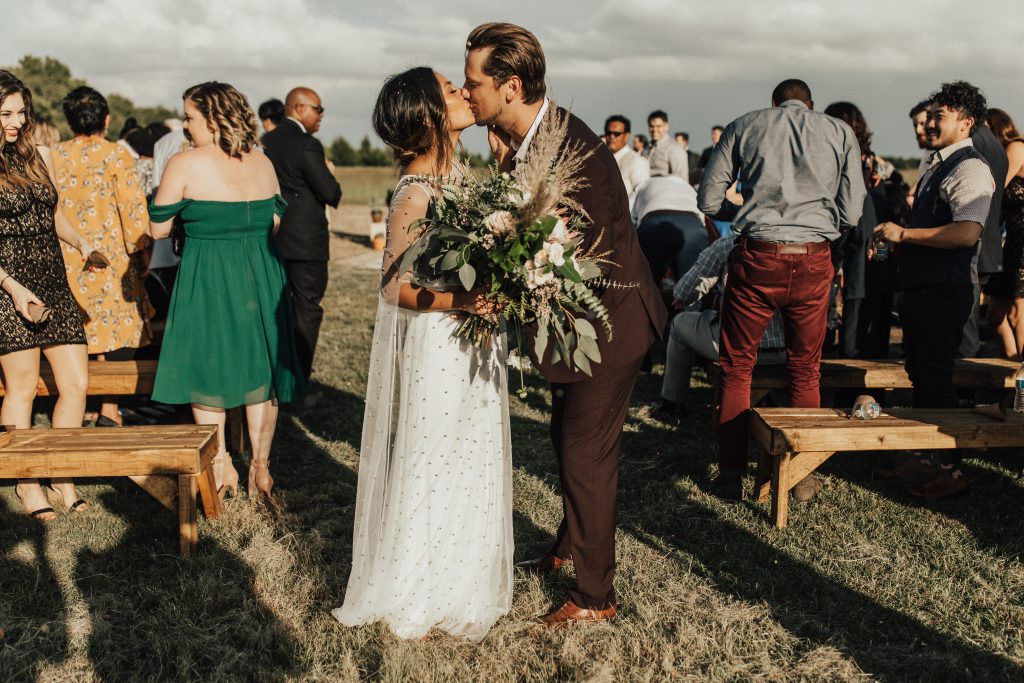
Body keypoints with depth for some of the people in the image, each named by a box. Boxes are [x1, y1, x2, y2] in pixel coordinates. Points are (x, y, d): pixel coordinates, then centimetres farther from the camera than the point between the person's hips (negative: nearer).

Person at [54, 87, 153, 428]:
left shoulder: (53, 157, 3)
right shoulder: (116, 154, -8)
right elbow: (134, 209, -12)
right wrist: (138, 254, -2)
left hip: (67, 263, 4)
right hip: (111, 260, -4)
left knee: (80, 336, 13)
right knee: (120, 332, 5)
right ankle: (109, 409, -1)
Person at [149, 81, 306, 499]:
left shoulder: (185, 164, -10)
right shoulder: (263, 163, 4)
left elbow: (158, 228, -6)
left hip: (207, 277, -4)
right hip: (261, 275, 5)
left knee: (207, 370, 9)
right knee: (259, 369, 12)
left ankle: (221, 468, 11)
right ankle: (260, 467, 15)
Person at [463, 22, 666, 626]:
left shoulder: (573, 148, -27)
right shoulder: (525, 140, 1)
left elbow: (599, 255, -26)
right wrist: (506, 167, -10)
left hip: (608, 321, -9)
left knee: (587, 456, 0)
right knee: (567, 441, 23)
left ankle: (596, 598, 16)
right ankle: (571, 547, 46)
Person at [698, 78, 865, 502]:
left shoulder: (744, 126, 10)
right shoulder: (841, 133, 11)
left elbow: (708, 200, 6)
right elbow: (851, 213, 5)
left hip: (757, 257, -1)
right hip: (813, 260, 1)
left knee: (736, 366, 11)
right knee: (805, 371, 15)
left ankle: (731, 475, 12)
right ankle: (801, 474, 23)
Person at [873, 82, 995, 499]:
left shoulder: (970, 168, -14)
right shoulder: (937, 166, 18)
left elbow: (967, 232, -27)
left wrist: (905, 233, -21)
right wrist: (895, 245, 15)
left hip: (944, 292, -10)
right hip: (919, 288, 10)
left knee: (935, 381, -6)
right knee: (920, 377, 15)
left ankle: (952, 471, 5)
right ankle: (924, 460, 27)